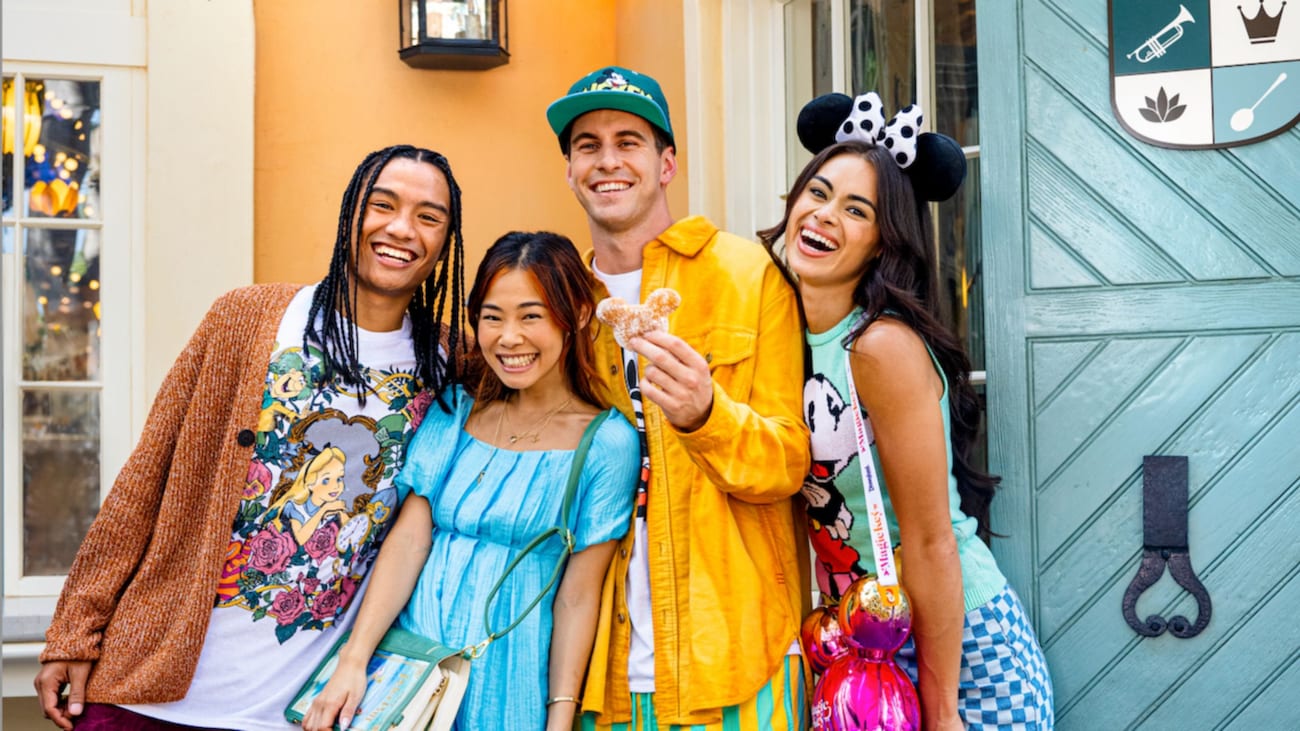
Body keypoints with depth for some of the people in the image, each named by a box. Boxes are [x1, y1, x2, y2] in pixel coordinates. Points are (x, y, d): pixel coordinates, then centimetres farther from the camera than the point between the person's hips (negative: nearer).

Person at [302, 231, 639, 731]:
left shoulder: (606, 442, -7)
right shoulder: (454, 414, 5)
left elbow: (578, 596, -7)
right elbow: (408, 539, -1)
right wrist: (354, 659, -10)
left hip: (508, 688, -3)